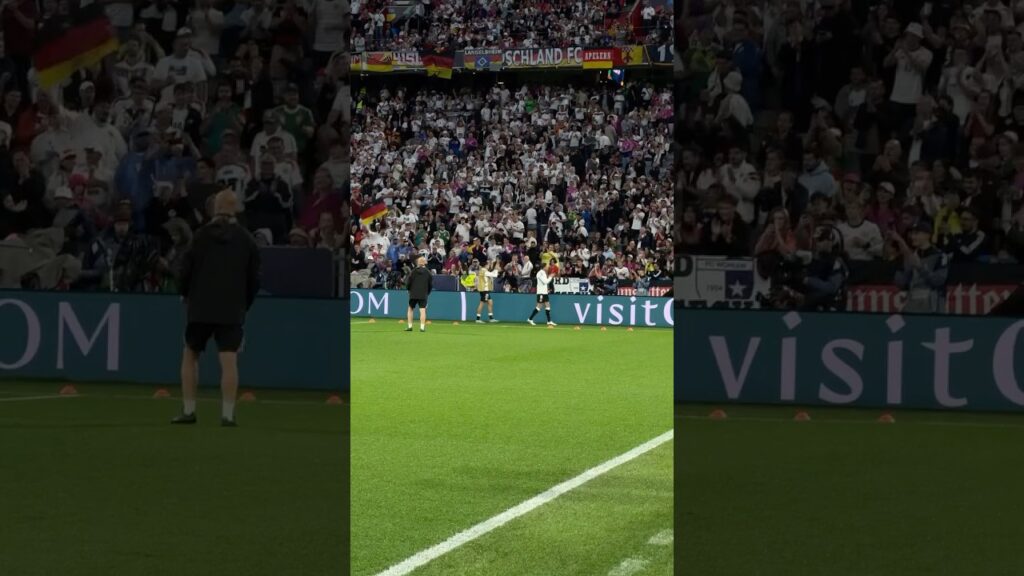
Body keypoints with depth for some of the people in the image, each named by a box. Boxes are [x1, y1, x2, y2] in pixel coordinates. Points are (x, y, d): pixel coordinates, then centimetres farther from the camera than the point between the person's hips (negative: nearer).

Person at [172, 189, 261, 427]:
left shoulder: (201, 235, -1)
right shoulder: (246, 239, 2)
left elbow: (186, 270, -1)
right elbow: (254, 277, 4)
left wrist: (186, 295, 16)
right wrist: (244, 304, 15)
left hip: (201, 307, 0)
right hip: (232, 310, 0)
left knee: (190, 355, 14)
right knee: (229, 361, -3)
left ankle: (189, 411, 12)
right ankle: (227, 414, -9)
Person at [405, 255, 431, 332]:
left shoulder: (413, 271, -2)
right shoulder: (427, 272, 1)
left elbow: (408, 283, -2)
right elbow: (431, 284, 5)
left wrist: (409, 290, 16)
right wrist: (427, 292, 18)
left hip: (413, 294, 0)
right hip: (423, 295, 0)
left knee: (410, 309, 15)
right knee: (422, 310, -3)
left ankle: (409, 326, 13)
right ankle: (422, 327, -12)